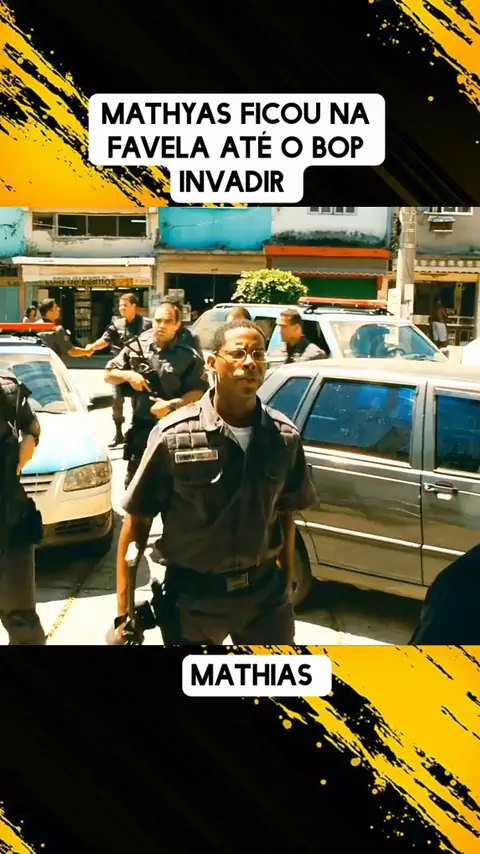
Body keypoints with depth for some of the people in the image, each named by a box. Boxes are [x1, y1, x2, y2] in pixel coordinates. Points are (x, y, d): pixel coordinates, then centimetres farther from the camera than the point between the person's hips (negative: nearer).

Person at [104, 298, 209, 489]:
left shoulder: (188, 356, -7)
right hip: (141, 427, 2)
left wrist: (172, 404, -24)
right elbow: (108, 375, 9)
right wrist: (128, 375, -11)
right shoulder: (136, 347, 1)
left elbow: (200, 392, -12)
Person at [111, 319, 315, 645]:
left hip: (265, 591, 2)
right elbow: (137, 522, -9)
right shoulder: (174, 436, -13)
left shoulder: (285, 436, -3)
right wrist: (125, 611, -9)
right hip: (193, 596, -2)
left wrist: (286, 583, 10)